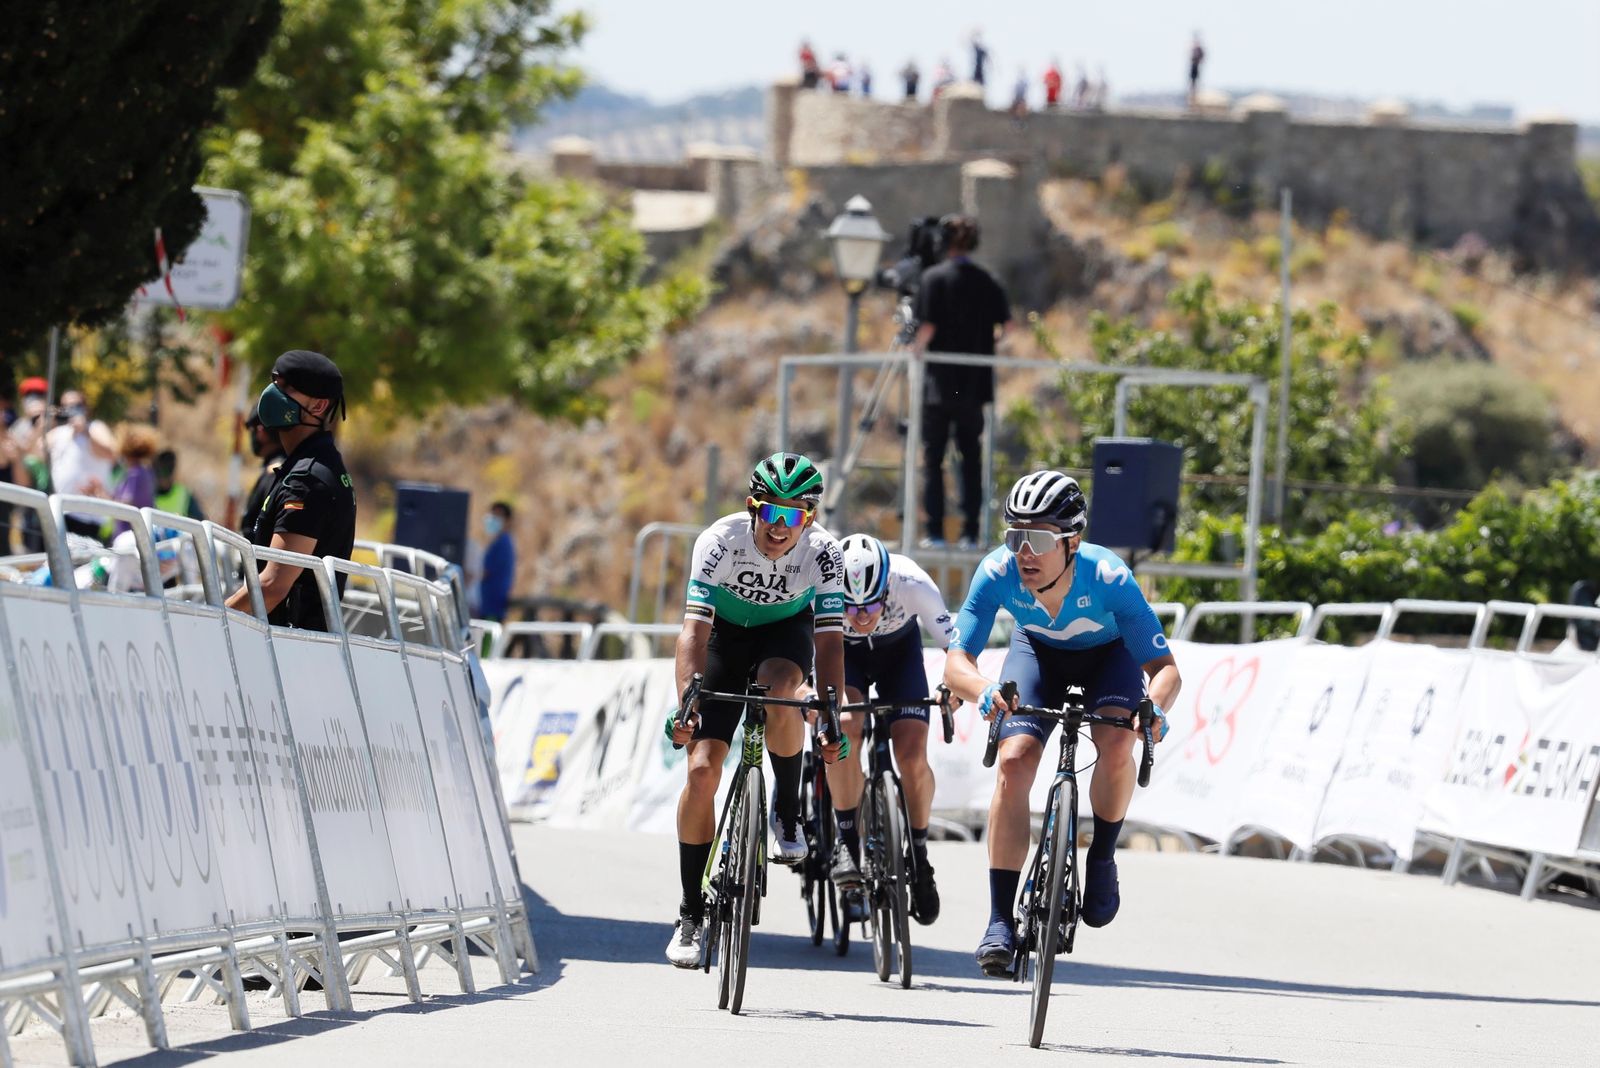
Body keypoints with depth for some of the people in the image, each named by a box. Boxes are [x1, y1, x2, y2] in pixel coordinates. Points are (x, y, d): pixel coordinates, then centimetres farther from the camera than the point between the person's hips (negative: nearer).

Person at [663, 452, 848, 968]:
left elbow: (829, 640, -30)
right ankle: (691, 915, -1)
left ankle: (788, 810, -10)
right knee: (701, 769, -11)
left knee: (778, 691, -37)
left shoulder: (822, 552, -27)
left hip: (787, 631, 0)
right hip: (727, 633, 0)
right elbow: (694, 629, -35)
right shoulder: (721, 540, -30)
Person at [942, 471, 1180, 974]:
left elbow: (1165, 667, -36)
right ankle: (1000, 922, -15)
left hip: (1108, 654, -1)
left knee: (1116, 745, -30)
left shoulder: (1109, 578, -38)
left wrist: (1155, 705, -59)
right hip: (1039, 653, 1)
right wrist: (982, 689, -57)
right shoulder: (997, 573, -33)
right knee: (1014, 762, -19)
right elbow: (956, 663, -34)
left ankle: (1102, 859, -1)